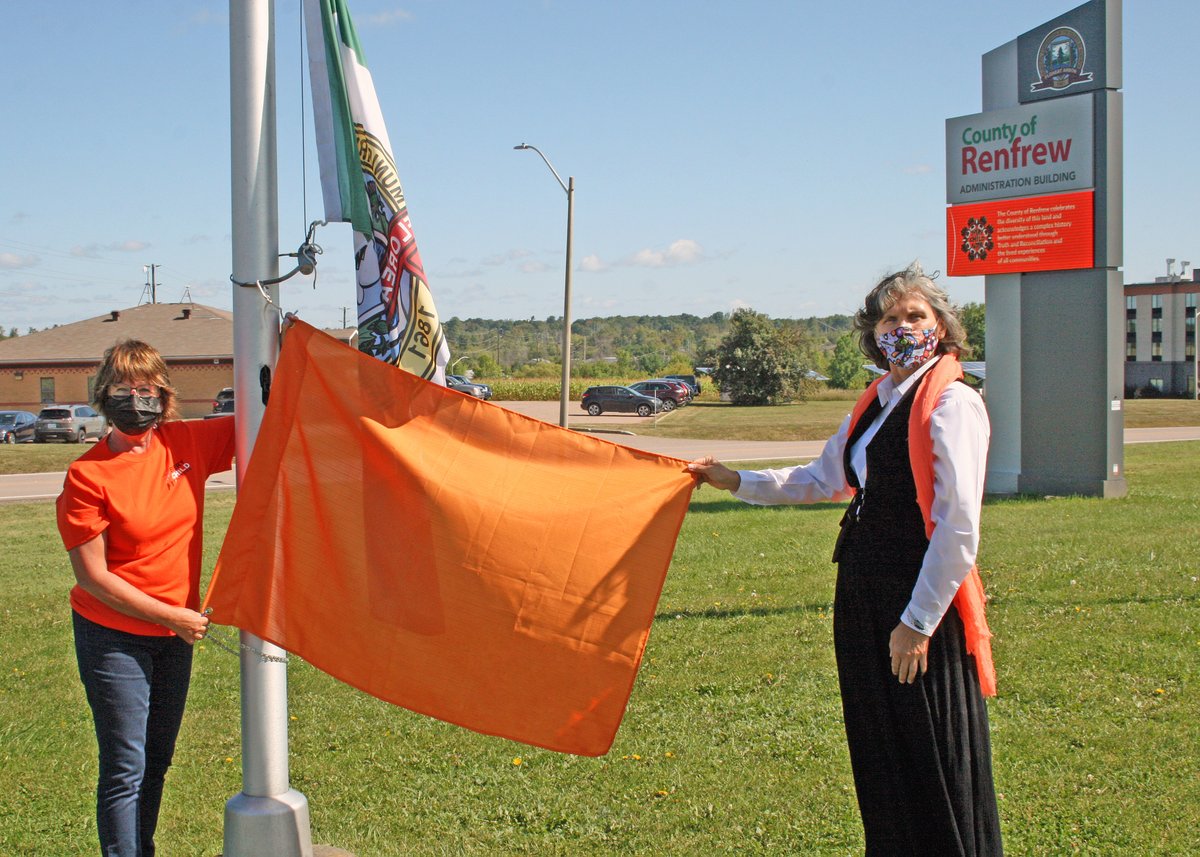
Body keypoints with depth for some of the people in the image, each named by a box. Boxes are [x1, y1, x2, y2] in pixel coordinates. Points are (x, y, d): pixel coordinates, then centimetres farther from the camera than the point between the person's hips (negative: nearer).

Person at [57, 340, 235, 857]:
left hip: (175, 635, 5)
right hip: (113, 636, -5)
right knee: (125, 769, -3)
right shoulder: (88, 475, -15)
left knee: (157, 760, 17)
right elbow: (93, 577, -16)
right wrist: (173, 616, -15)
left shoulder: (187, 443, -3)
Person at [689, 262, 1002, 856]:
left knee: (934, 764, 0)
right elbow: (823, 480, 26)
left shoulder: (952, 403, -12)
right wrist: (736, 482, 23)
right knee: (879, 757, 14)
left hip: (922, 602, -8)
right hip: (863, 595, 8)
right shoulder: (876, 402, 13)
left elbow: (959, 528, -16)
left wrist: (918, 621, -17)